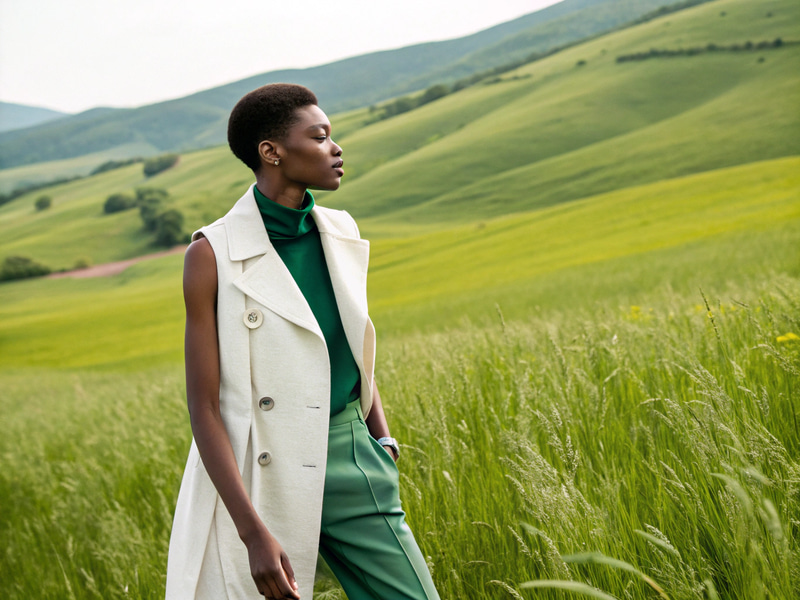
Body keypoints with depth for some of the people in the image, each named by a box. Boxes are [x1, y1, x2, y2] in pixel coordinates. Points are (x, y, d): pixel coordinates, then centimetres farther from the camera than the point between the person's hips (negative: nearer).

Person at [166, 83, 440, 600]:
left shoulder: (341, 233, 5)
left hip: (351, 459, 5)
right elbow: (204, 407, -13)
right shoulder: (213, 255, -11)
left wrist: (384, 448, 10)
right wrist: (254, 533, -19)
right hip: (262, 476, -5)